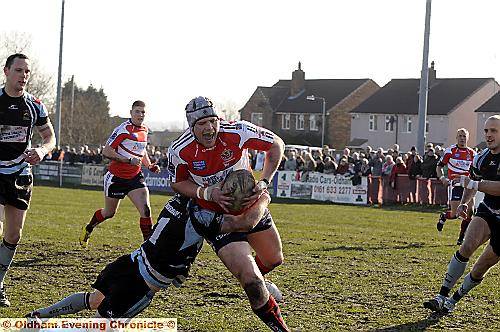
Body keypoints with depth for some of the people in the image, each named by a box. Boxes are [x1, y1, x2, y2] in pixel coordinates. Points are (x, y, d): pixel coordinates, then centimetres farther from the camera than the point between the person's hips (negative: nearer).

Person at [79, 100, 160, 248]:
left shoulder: (144, 130, 6)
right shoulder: (123, 129, -18)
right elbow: (106, 152, -20)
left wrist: (149, 165, 7)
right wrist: (129, 160, -26)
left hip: (135, 177, 5)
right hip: (116, 177, -5)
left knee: (145, 210, -15)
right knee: (109, 213, 13)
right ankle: (88, 229, 42)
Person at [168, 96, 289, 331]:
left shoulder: (237, 132, -24)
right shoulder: (180, 151, -23)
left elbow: (276, 145, -9)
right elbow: (177, 183, -4)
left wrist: (263, 182, -17)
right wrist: (208, 193, -22)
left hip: (249, 202, 3)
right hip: (214, 213, -3)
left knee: (274, 259, 21)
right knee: (251, 279, -15)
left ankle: (253, 282, 56)